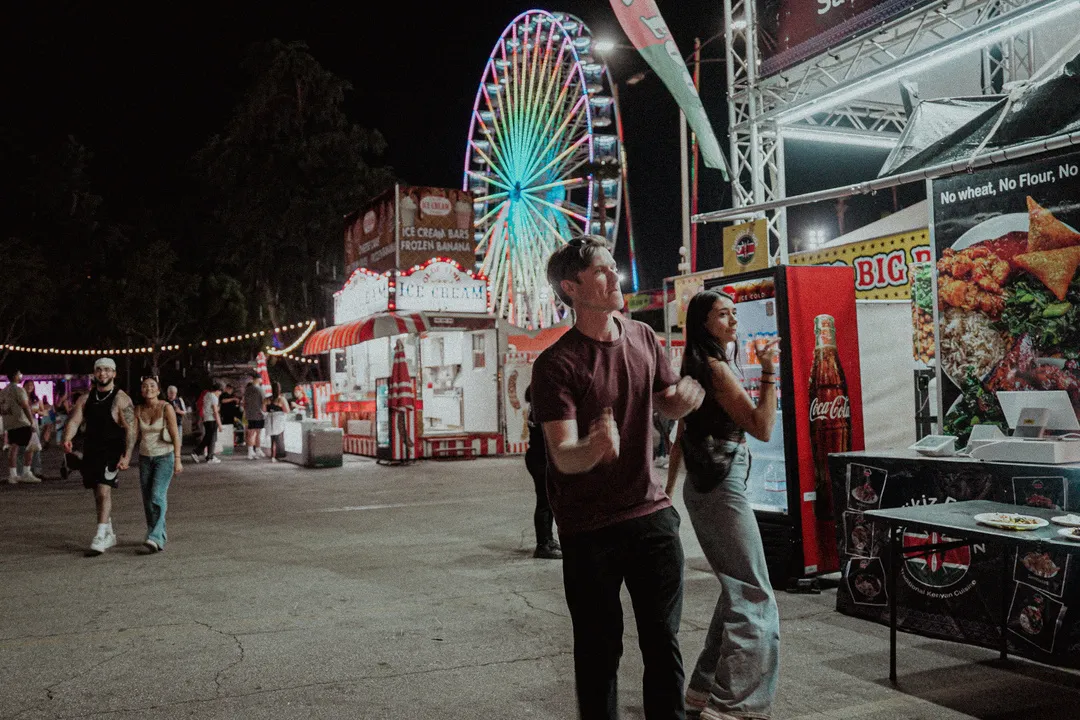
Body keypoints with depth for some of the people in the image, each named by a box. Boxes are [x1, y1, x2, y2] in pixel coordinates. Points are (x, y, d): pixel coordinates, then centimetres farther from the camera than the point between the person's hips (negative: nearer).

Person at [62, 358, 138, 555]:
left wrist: (127, 456, -20)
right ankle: (110, 533, 27)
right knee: (98, 494, 13)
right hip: (90, 451, 6)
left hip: (112, 452, -6)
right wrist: (67, 439, -20)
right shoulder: (86, 398, 10)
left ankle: (101, 536, -14)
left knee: (104, 491, -16)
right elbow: (74, 421, 2)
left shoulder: (121, 399, -8)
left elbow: (132, 429, -12)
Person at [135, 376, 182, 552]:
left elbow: (175, 435, -10)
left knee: (157, 496, -17)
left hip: (164, 457, -5)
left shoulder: (166, 408, -10)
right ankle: (160, 533, 24)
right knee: (147, 499, 7)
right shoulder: (138, 410, 2)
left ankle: (156, 538, -23)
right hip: (145, 458, 5)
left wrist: (177, 460, -14)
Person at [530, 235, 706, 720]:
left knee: (664, 640, 11)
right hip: (589, 528, -4)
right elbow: (563, 457, -20)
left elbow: (666, 403, 19)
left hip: (651, 513, 5)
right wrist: (594, 447, -42)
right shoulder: (556, 364, -14)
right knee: (600, 648, 6)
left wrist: (684, 398, -5)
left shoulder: (642, 338, 5)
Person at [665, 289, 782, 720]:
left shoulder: (696, 367, 14)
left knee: (736, 591, 17)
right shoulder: (717, 368, -14)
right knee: (754, 596, -3)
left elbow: (680, 436, 17)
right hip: (723, 489, -10)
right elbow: (762, 428, -18)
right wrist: (769, 371, -19)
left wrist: (668, 489, 21)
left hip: (703, 488, 10)